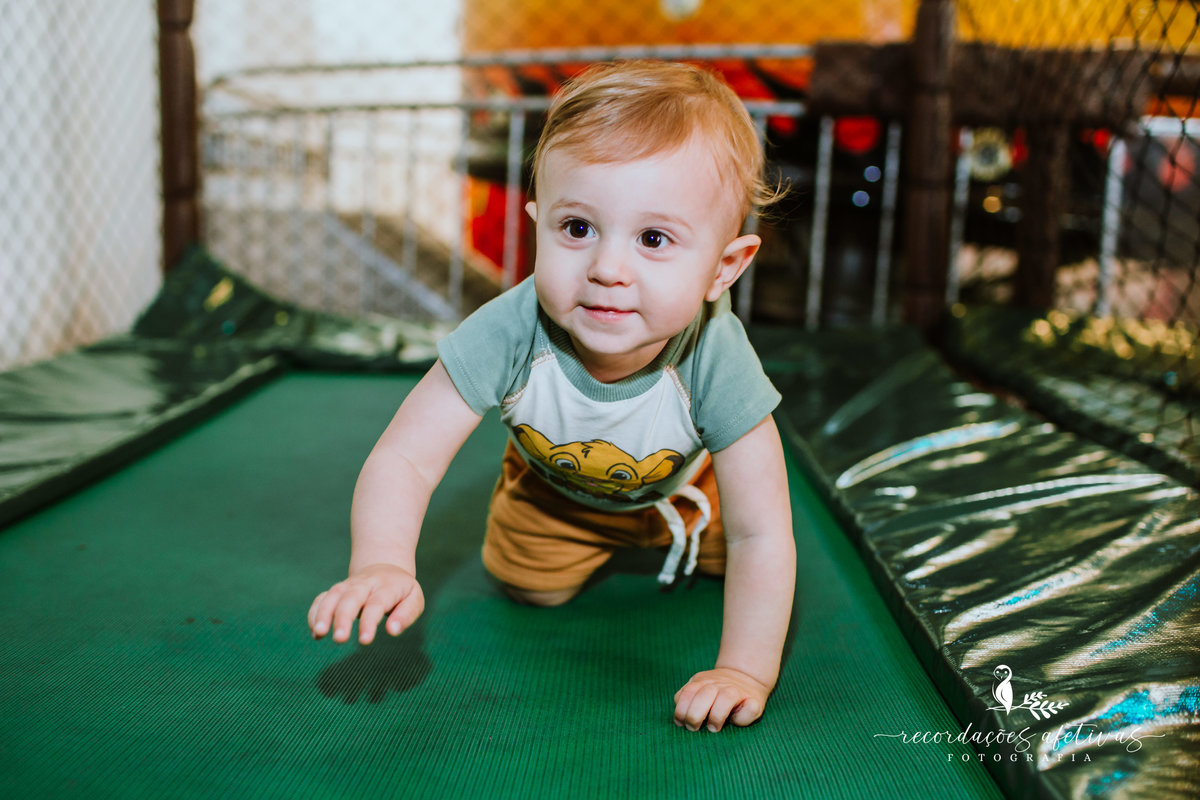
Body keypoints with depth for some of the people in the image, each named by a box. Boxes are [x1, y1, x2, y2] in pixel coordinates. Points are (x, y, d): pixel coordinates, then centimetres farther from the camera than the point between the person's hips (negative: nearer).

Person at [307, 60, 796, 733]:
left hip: (681, 483, 0)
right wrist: (381, 564, -61)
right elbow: (405, 458, -42)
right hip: (555, 487, 0)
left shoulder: (716, 362, -42)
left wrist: (745, 671, -39)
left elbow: (761, 536, -35)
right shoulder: (511, 333, -42)